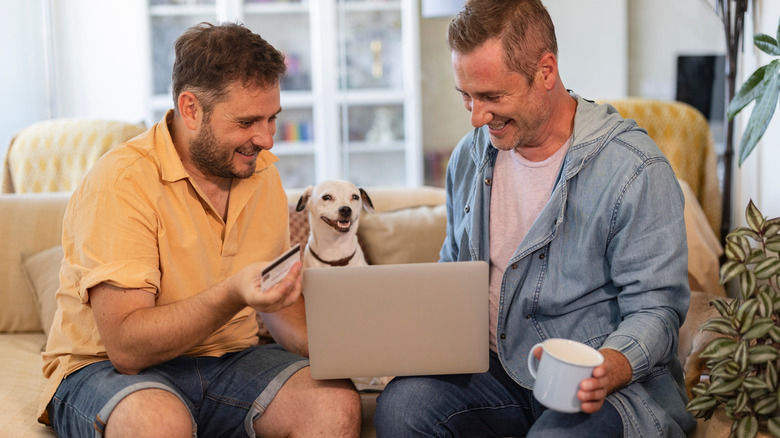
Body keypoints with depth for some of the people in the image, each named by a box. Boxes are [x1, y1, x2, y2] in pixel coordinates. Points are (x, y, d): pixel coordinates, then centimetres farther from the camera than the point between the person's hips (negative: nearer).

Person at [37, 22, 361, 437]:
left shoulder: (262, 173, 5)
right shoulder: (119, 182, -17)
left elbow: (279, 305, 13)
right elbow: (126, 346, -23)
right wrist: (231, 296, -38)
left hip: (225, 360, 5)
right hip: (107, 369, -5)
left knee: (338, 402, -23)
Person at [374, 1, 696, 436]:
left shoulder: (636, 170, -12)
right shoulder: (470, 156, 8)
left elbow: (655, 308, -11)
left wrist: (611, 367, -32)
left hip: (616, 384, -5)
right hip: (496, 367, 5)